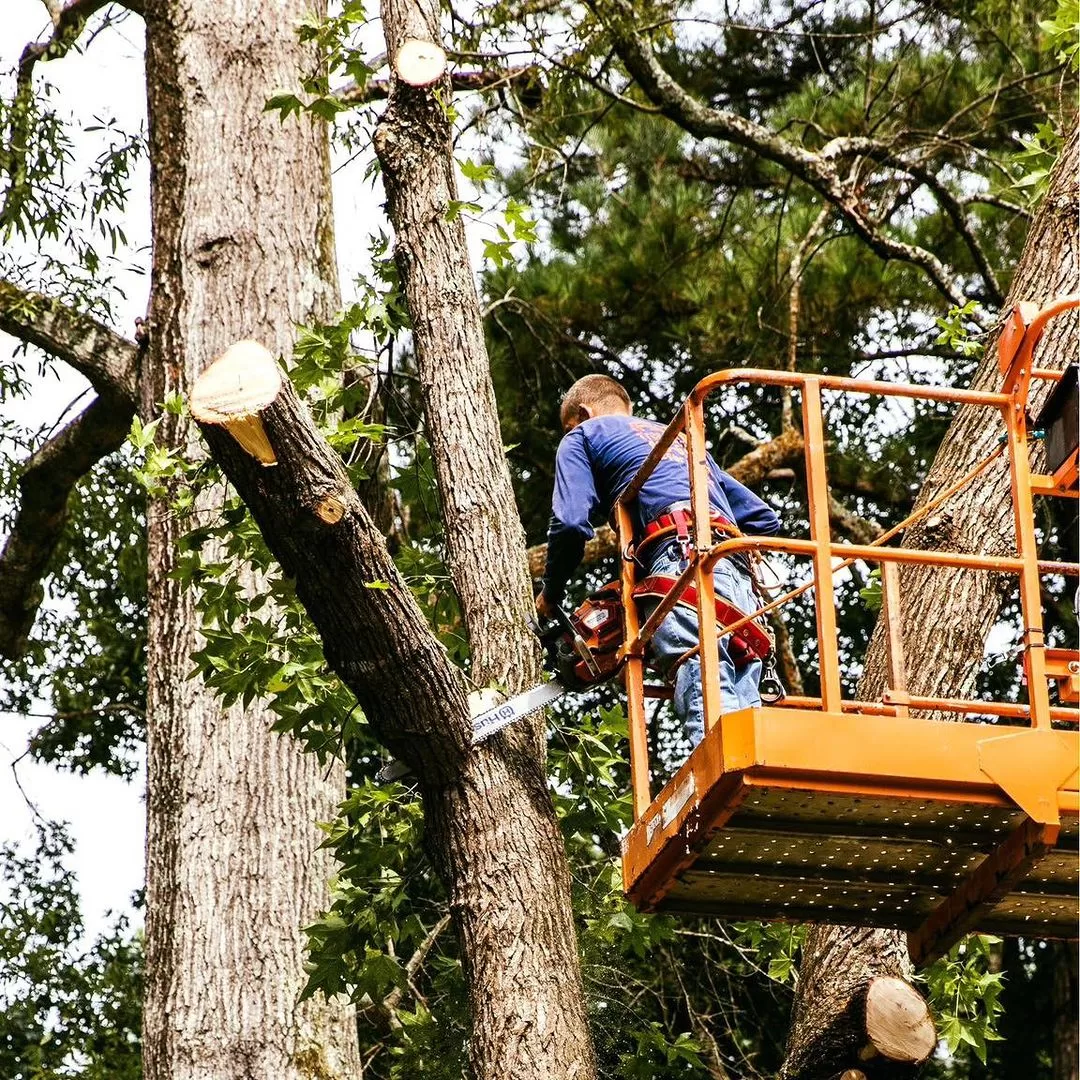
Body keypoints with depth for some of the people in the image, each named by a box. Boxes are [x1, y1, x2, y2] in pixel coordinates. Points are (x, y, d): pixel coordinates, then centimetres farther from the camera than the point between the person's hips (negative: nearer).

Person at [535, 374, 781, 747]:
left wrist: (550, 596, 18)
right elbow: (764, 519, 33)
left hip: (684, 565, -7)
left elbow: (571, 523, 4)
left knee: (709, 714, -22)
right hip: (741, 578, 7)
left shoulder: (584, 436, 22)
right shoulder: (683, 441, 41)